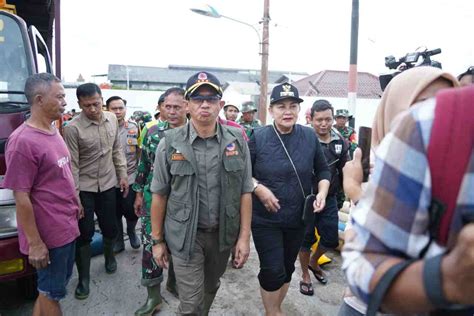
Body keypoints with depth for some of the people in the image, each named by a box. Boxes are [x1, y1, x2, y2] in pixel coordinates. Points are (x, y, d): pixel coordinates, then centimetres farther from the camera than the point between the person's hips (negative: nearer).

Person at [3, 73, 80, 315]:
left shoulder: (53, 132, 6)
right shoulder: (23, 141, -21)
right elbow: (21, 198, -20)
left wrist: (76, 204, 16)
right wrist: (35, 243, -18)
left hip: (66, 228, 8)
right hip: (49, 234, -8)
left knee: (53, 286, 23)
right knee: (52, 291, 12)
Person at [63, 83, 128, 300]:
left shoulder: (112, 119, -1)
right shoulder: (72, 128, -17)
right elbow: (72, 164, -15)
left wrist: (123, 175, 7)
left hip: (107, 184, 4)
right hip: (84, 188, -4)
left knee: (110, 228, 14)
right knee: (85, 234, 4)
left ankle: (109, 256, 44)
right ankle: (83, 278, 21)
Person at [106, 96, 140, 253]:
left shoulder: (134, 127, 0)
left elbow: (141, 152, 7)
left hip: (130, 178, 0)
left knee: (131, 210, 2)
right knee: (115, 212, 12)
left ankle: (131, 231, 32)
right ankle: (119, 240, 31)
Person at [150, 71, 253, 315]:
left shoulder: (237, 140, -5)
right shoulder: (170, 143, -10)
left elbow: (245, 192, -1)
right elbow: (159, 195, -3)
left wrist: (244, 236, -3)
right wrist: (157, 240, 0)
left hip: (223, 233, 3)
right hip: (185, 235, -2)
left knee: (210, 289, 24)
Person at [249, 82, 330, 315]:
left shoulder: (310, 137, -2)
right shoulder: (258, 137, -10)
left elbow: (322, 170, 9)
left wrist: (322, 192, -8)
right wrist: (259, 189, -19)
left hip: (298, 218, 3)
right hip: (265, 219, -3)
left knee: (287, 269, 18)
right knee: (272, 270, -1)